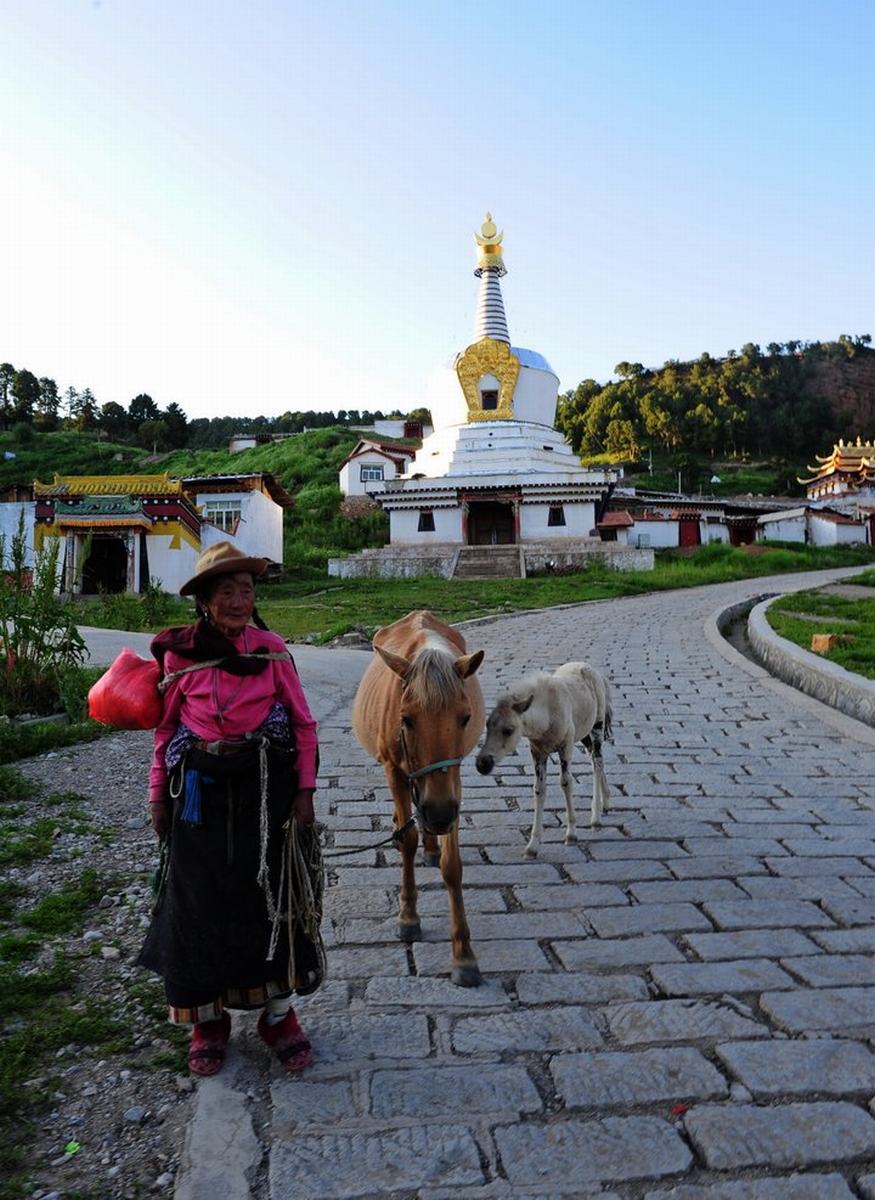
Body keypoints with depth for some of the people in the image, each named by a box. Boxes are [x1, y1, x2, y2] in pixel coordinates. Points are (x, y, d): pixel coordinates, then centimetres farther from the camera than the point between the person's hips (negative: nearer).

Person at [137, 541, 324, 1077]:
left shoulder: (272, 649, -6)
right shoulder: (179, 653, -4)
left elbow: (303, 724, -2)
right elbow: (166, 728, 4)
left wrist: (304, 790, -6)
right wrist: (159, 796, 4)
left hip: (266, 785, 0)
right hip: (201, 789, 1)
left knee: (270, 895, 10)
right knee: (200, 902, 10)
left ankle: (279, 1015, 30)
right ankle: (208, 1018, 32)